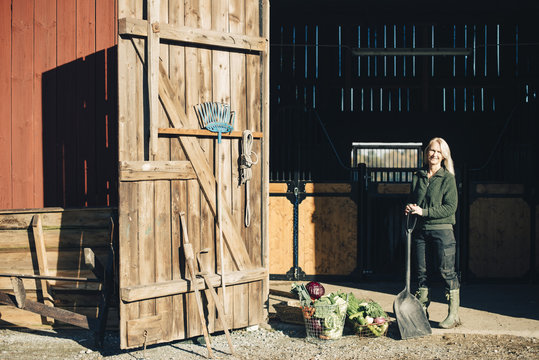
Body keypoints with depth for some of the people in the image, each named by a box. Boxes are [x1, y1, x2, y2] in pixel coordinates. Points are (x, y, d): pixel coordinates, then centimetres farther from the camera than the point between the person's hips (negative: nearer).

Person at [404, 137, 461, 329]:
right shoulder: (417, 177, 12)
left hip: (442, 229, -5)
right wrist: (409, 209, 0)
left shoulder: (448, 178, -2)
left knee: (446, 271, -6)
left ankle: (453, 315, -1)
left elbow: (450, 207, -10)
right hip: (421, 230, 5)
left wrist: (424, 211, -15)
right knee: (421, 271, 9)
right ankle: (422, 311, 18)